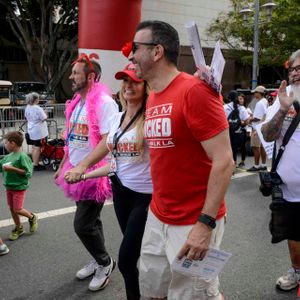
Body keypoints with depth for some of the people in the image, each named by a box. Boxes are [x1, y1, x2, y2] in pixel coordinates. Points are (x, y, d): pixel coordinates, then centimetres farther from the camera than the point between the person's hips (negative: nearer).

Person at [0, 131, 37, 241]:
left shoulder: (22, 156, -18)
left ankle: (32, 217, 26)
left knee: (17, 210, -2)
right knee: (12, 209, 13)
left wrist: (13, 169, -26)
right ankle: (18, 229, 30)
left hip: (19, 187, -7)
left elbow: (28, 172, -22)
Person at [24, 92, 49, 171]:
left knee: (34, 148, 15)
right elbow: (44, 119, -16)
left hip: (31, 130, 9)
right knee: (37, 148, -3)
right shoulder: (37, 108, -19)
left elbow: (27, 117, 18)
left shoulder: (27, 108, 6)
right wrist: (44, 113, 2)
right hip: (38, 131, -8)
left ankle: (35, 163, 24)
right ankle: (36, 165, 1)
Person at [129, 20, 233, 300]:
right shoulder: (151, 99, 9)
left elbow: (224, 161, -20)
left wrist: (206, 223, -22)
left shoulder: (195, 90, -17)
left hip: (194, 224, -8)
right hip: (157, 217, 8)